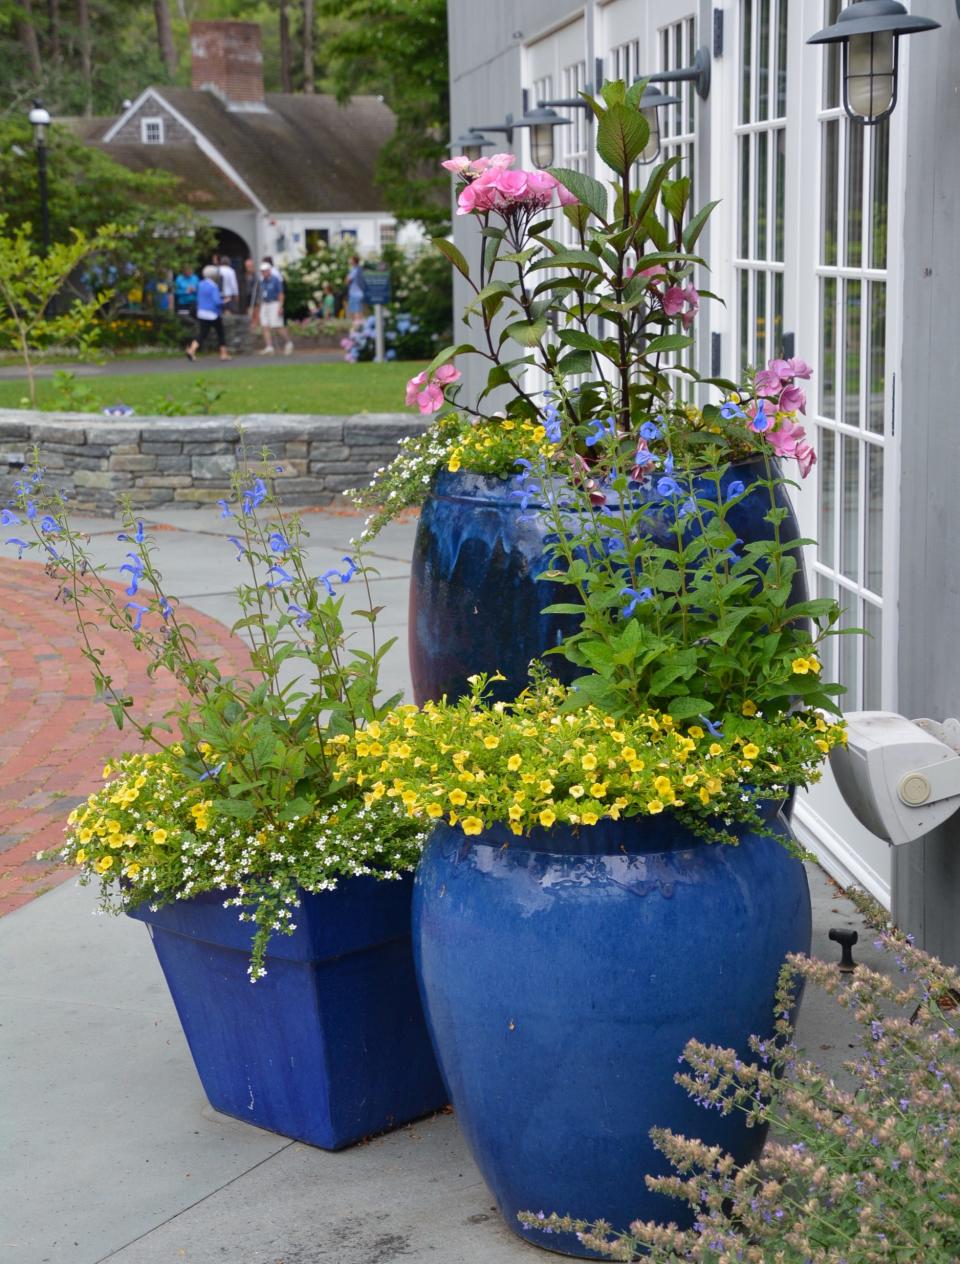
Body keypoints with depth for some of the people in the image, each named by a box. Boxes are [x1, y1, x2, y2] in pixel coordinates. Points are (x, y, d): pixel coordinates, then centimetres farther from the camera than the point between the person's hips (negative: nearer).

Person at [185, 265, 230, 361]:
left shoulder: (201, 285, 7)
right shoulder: (213, 287, -16)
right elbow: (217, 301, -21)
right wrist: (224, 302, -4)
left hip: (202, 314, 6)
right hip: (213, 315, -6)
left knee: (201, 334, 3)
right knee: (220, 334, 10)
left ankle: (191, 350, -17)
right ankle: (223, 354, 15)